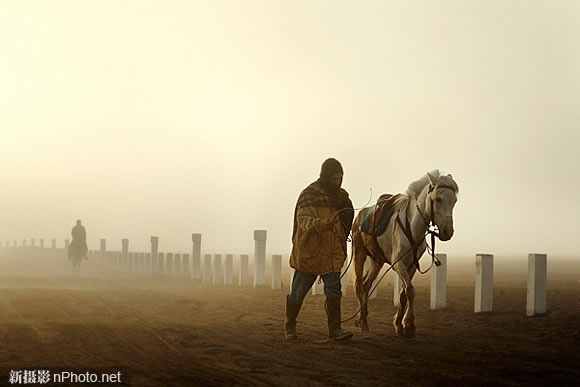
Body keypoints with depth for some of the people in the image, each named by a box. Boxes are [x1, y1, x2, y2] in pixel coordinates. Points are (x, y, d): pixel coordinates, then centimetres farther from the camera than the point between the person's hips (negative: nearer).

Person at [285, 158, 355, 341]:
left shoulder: (341, 196, 9)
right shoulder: (309, 195, -11)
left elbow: (346, 221, 25)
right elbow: (303, 221, -23)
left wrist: (342, 240, 21)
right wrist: (324, 224, -38)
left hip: (332, 253, 5)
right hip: (308, 250, -4)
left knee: (334, 289, -7)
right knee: (299, 291, 6)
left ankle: (335, 329, -7)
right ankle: (290, 325, 24)